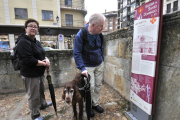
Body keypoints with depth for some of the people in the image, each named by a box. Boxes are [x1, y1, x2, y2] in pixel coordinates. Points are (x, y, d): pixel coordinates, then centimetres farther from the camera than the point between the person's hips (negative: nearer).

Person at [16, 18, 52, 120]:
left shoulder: (37, 42, 10)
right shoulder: (23, 42, -17)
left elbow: (42, 55, 13)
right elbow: (29, 60, -26)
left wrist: (46, 59, -9)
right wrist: (44, 64, -17)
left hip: (40, 72, 9)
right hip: (30, 74, -8)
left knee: (41, 91, 26)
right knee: (34, 96, 8)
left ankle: (43, 104, 50)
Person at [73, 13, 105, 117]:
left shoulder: (99, 33, -5)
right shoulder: (81, 35, -21)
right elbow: (77, 53, -21)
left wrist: (102, 58, 14)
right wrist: (82, 68, -27)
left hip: (99, 64, 6)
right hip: (88, 66, -5)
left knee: (98, 85, 13)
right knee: (90, 87, 0)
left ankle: (95, 104, 36)